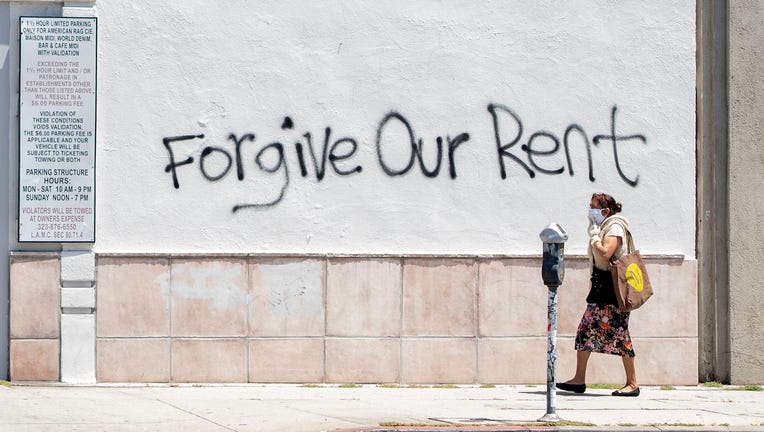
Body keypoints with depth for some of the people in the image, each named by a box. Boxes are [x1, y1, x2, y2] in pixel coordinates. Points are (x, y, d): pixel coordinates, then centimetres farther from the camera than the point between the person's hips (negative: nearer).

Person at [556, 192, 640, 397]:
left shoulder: (614, 228, -11)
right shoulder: (602, 228, 18)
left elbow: (605, 254, -26)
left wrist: (594, 236, -15)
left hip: (613, 287, -10)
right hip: (600, 288, 10)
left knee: (619, 334, -7)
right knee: (585, 330, 7)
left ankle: (632, 383, -2)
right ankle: (579, 380, 10)